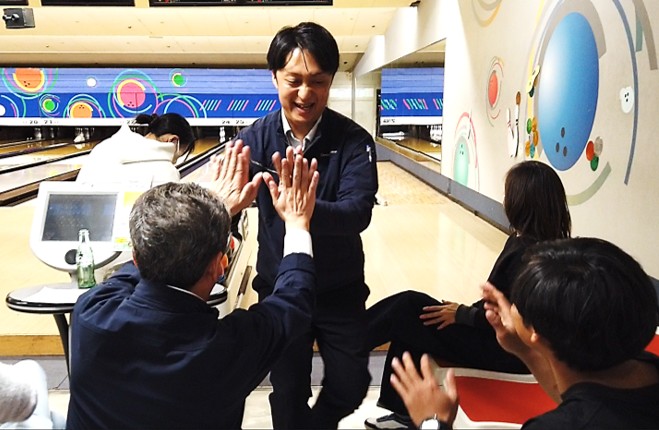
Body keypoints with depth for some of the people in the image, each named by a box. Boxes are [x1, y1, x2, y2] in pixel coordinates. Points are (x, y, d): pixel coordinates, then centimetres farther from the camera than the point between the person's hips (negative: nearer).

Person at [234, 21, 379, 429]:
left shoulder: (354, 141, -15)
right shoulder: (255, 139, -10)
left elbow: (358, 213, -28)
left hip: (341, 290, 0)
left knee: (351, 385, 13)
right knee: (288, 392, 13)